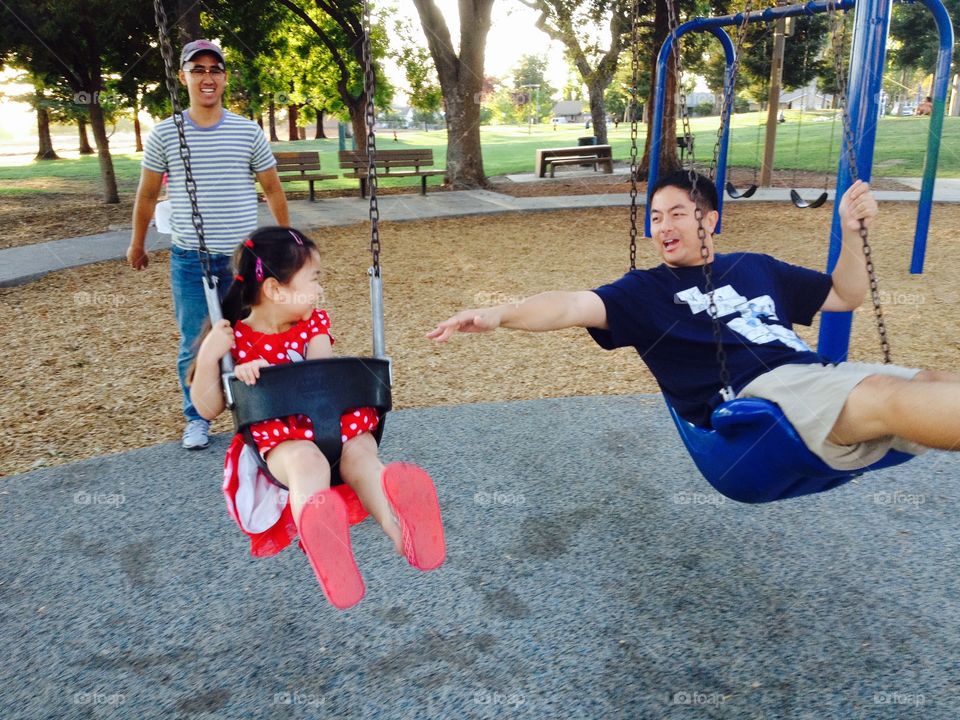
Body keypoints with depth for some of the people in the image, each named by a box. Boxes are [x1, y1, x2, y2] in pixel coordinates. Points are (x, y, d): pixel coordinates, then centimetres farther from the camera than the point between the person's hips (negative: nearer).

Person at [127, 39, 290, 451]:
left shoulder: (248, 132, 1)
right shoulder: (165, 134, 0)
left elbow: (272, 189, 10)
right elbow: (147, 193, 11)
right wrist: (137, 244, 18)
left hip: (243, 257, 0)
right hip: (189, 259, 0)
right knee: (194, 344, 6)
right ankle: (196, 419, 22)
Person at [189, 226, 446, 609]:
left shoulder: (314, 325, 11)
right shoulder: (236, 339, 0)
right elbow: (209, 409, 1)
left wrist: (265, 372, -21)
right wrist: (208, 356, -16)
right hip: (279, 437, -3)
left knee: (361, 453, -31)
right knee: (307, 461, -38)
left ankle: (399, 527, -62)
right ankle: (321, 538, -71)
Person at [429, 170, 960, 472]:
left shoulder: (757, 268, 27)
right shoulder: (647, 290, 12)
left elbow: (845, 296, 34)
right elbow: (575, 306, -5)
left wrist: (852, 233, 17)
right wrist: (501, 315, -21)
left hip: (818, 373, 7)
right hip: (756, 395, -6)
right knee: (890, 395, -32)